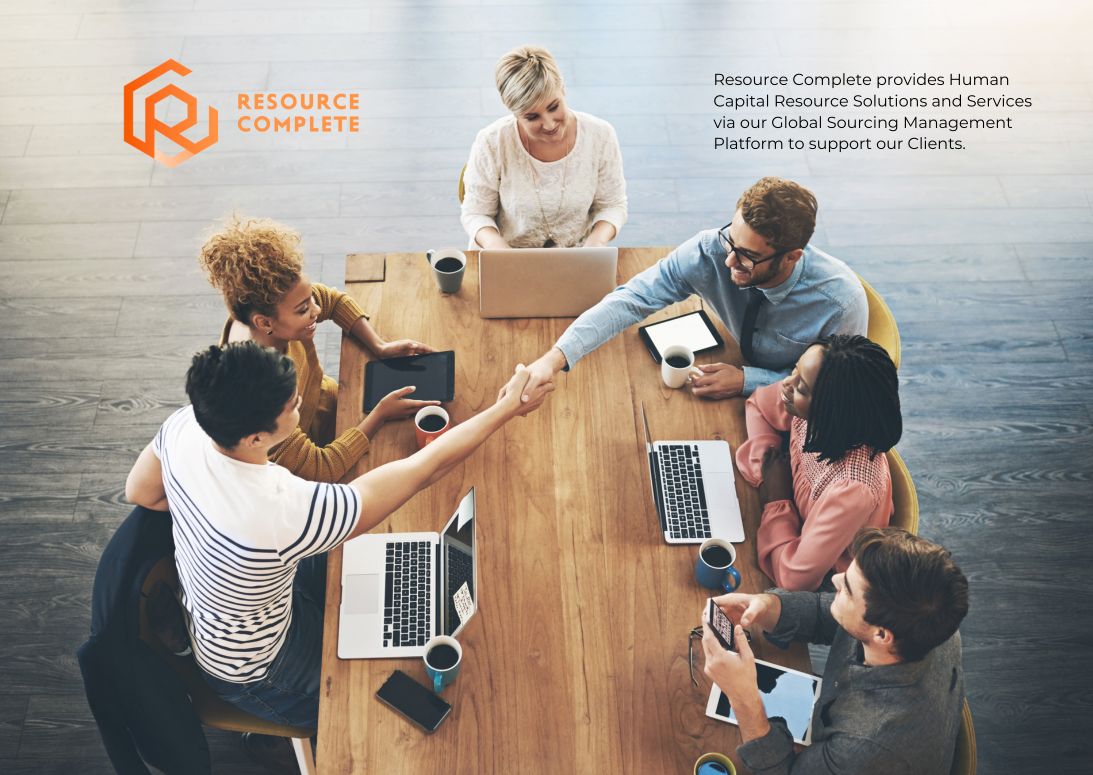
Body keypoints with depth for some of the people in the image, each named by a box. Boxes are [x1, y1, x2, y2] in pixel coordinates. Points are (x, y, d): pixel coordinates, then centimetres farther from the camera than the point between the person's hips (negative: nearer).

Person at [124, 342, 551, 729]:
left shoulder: (184, 425, -25)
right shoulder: (286, 512, -45)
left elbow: (139, 493, -1)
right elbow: (424, 468, -36)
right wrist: (507, 408, -26)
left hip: (203, 612, 7)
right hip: (251, 673, -6)